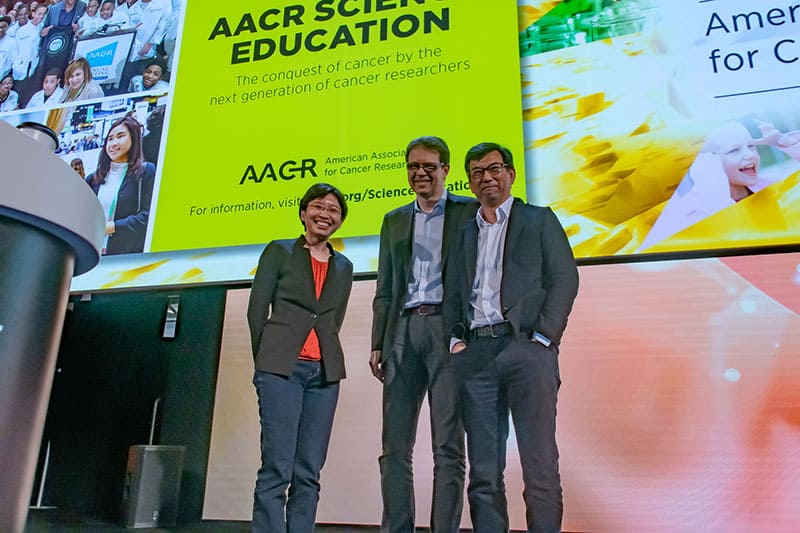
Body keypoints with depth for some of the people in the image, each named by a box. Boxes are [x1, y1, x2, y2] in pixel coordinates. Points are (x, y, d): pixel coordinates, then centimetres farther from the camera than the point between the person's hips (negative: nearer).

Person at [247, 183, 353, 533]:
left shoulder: (344, 267, 16)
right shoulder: (278, 252, 6)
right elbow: (257, 310, 4)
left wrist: (322, 353, 9)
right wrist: (269, 359, 4)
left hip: (325, 373, 4)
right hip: (282, 368, -4)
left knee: (308, 473, 4)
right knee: (277, 468, -8)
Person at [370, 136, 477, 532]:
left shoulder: (470, 211, 9)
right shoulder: (394, 221, 21)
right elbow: (384, 291, 18)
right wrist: (378, 344, 10)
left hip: (448, 329, -4)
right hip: (402, 332, 4)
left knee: (448, 447, -1)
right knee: (394, 447, 4)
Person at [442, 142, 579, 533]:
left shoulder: (539, 220, 13)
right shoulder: (465, 235, 23)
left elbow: (564, 279, 3)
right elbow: (452, 295, 19)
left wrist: (543, 338, -8)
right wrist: (455, 339, 3)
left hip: (526, 346, -3)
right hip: (476, 354, 4)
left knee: (540, 466, -5)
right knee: (483, 472, 4)